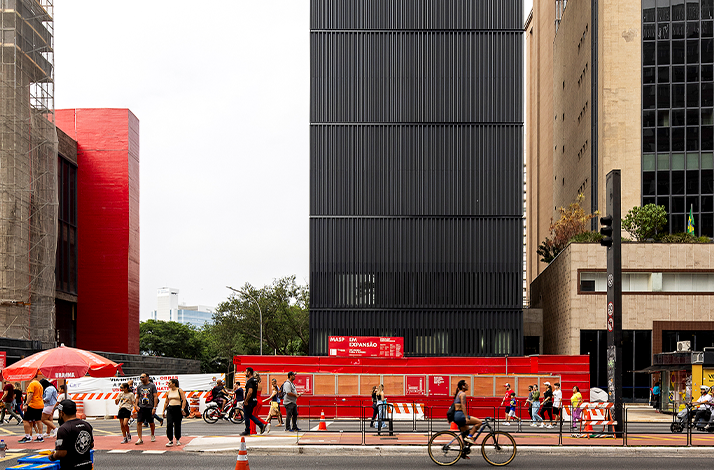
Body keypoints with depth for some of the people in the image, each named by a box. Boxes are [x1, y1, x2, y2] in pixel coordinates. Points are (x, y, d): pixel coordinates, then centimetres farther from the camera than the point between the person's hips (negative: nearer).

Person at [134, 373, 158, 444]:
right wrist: (136, 405, -1)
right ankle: (140, 439, -8)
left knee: (151, 423, 8)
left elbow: (155, 397, -3)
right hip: (141, 407, 2)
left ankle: (152, 435, 33)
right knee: (139, 422, -9)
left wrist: (154, 407, -11)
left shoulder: (152, 386, 0)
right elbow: (137, 397, 15)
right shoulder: (139, 387, 10)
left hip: (150, 407, -2)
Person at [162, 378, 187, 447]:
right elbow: (166, 402, 17)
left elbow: (184, 400, -7)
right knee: (169, 424, -11)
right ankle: (170, 440, -7)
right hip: (170, 409, 3)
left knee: (177, 425, 4)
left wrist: (182, 409, -17)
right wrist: (163, 411, 13)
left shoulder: (179, 391, -2)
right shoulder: (169, 392, 11)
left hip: (178, 409, -3)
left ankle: (178, 440, 19)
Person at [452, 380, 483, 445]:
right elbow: (463, 406, -19)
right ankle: (469, 437, -16)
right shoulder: (463, 394, -9)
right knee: (479, 422, -13)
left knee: (465, 433, 16)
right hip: (460, 415, -10)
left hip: (456, 416, 10)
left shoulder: (458, 393, 21)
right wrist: (466, 417, -25)